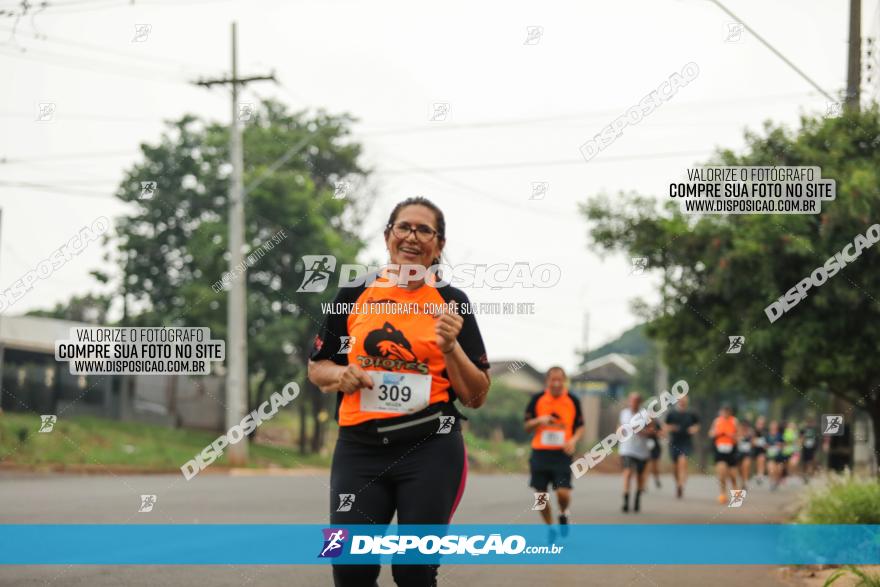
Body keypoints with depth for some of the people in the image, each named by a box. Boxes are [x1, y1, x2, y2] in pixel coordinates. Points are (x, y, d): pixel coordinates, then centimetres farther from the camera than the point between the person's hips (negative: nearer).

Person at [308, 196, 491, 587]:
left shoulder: (451, 303, 3)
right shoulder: (354, 295, 6)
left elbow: (476, 397, 3)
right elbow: (316, 368, 15)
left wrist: (450, 347, -13)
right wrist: (341, 374, -7)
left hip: (431, 450, -1)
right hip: (359, 448, 1)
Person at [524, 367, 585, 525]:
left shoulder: (573, 401, 2)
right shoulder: (537, 399, 2)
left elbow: (580, 427, 10)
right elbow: (527, 426, 7)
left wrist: (574, 440, -10)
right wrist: (539, 420, -13)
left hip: (562, 454, -1)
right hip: (540, 452, 1)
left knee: (563, 493, -13)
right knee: (541, 495, 3)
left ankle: (563, 513, 21)